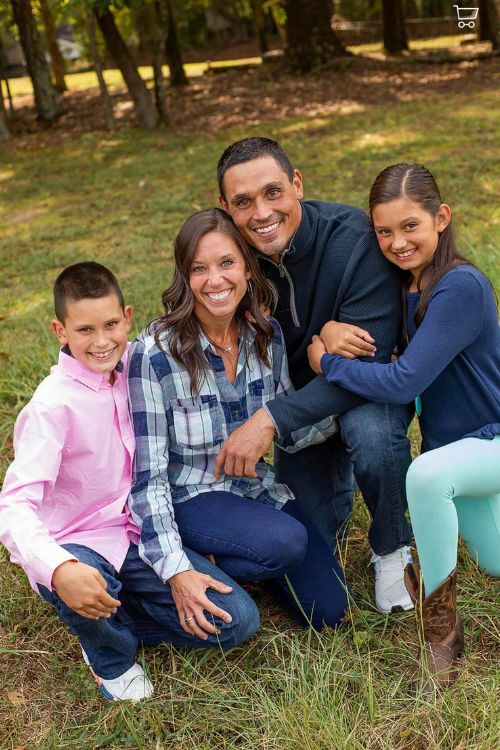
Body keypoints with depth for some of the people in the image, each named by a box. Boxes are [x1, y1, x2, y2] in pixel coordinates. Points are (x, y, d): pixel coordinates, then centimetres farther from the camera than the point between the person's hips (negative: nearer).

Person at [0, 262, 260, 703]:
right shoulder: (53, 404, -21)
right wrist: (59, 569, -48)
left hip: (140, 535, 5)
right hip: (78, 545, -4)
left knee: (238, 622, -8)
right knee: (86, 585, -40)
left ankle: (114, 621, 11)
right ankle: (111, 656, -3)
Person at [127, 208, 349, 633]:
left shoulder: (267, 335, -5)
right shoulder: (156, 354, -21)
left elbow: (291, 433, 3)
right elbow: (146, 473, -19)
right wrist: (176, 570, -25)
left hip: (256, 486, 6)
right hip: (188, 497, -5)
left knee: (328, 610, -2)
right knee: (286, 542, -32)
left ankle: (233, 554, 19)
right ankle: (200, 563, -3)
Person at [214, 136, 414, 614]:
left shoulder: (352, 238, -28)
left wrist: (271, 419, -38)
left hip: (366, 392, -3)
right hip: (302, 401, 3)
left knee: (370, 430, -39)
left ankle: (392, 549, -9)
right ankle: (334, 478, 32)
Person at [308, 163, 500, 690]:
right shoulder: (402, 284, -2)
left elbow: (404, 382, -31)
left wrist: (325, 362, -18)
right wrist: (329, 329, -13)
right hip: (455, 444, 8)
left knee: (427, 474, -37)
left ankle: (440, 626, -20)